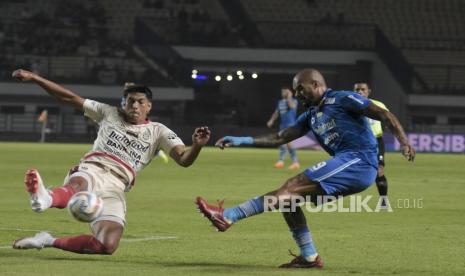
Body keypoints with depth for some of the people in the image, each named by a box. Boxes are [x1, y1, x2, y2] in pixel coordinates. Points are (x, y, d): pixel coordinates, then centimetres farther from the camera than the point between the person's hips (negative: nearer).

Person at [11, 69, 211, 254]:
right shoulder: (109, 114, 19)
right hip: (90, 172, -1)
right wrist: (34, 78, 13)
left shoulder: (157, 132, 15)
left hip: (114, 189, 1)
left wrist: (197, 146, -22)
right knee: (77, 187, -43)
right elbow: (69, 98, 19)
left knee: (108, 246, -25)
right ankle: (45, 198, -80)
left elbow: (184, 159, 3)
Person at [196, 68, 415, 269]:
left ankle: (228, 217, -21)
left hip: (359, 161, -9)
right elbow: (280, 138, 23)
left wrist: (404, 143, -20)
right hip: (348, 165, 9)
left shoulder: (342, 99, 0)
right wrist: (241, 141, 14)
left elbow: (384, 115, -6)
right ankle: (309, 257, 4)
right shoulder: (311, 116, 24)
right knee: (288, 197, 4)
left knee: (292, 187, -16)